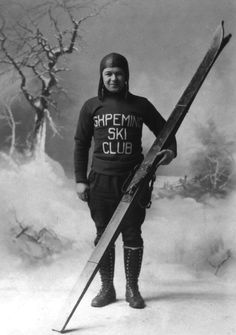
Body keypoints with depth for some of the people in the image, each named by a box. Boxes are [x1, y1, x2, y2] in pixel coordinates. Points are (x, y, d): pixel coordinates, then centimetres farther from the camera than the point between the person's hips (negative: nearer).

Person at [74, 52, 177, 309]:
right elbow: (81, 144, 6)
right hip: (100, 181, 1)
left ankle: (132, 288, 19)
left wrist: (170, 150, -12)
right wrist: (80, 179, 1)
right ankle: (107, 289, 20)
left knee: (132, 236, 5)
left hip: (133, 181, 0)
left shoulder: (140, 105, 3)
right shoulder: (91, 107, 4)